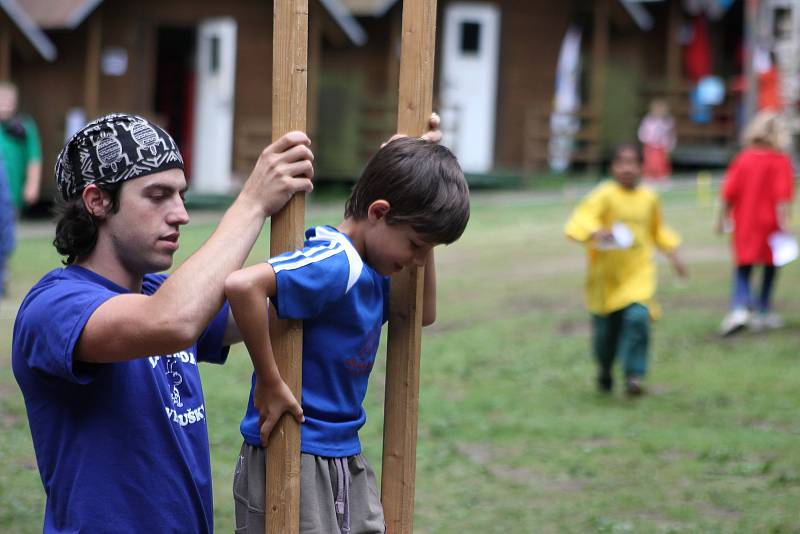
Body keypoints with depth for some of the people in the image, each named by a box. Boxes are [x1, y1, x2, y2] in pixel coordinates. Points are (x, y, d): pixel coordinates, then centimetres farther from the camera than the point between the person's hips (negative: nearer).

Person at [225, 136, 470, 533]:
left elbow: (423, 314, 27)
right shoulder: (335, 265, -21)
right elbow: (242, 285, -36)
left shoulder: (369, 270, 8)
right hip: (293, 462, -9)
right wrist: (269, 384, -28)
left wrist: (423, 243, 12)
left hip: (347, 461, 9)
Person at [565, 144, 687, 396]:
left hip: (639, 274, 2)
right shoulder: (604, 195, -10)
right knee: (605, 329, 8)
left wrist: (672, 252, 15)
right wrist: (595, 233, -43)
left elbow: (658, 230, 24)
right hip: (606, 275, -2)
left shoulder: (649, 198, 5)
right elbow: (580, 221, -24)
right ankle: (604, 369, 39)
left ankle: (634, 376, -16)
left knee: (637, 318, -21)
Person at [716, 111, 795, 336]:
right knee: (770, 267, 16)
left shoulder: (742, 159, -3)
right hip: (770, 223, -2)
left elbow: (729, 193, -1)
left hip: (745, 224, 2)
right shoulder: (781, 162, -11)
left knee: (742, 269, 8)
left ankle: (739, 307, -15)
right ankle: (762, 313, 20)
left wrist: (723, 217, 10)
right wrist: (784, 223, -16)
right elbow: (783, 196, -17)